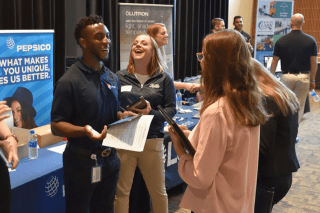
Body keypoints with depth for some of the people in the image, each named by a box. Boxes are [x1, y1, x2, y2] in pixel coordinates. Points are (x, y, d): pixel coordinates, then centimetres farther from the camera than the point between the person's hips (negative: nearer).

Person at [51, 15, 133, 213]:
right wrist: (84, 131, -31)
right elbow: (56, 125, -15)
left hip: (110, 158, 6)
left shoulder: (112, 78, 8)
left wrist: (124, 116, -3)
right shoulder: (69, 81, -15)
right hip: (82, 161, -6)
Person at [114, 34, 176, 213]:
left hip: (152, 142, 0)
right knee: (121, 191, 8)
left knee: (159, 191, 13)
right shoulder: (120, 77, 4)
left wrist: (151, 113, -19)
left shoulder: (164, 79, 3)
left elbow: (171, 109, -2)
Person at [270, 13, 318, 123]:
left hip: (286, 76, 0)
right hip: (304, 77, 0)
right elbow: (314, 63, -1)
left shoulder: (281, 40, -2)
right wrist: (312, 80, 9)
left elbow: (274, 62, 1)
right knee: (299, 106, 9)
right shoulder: (310, 40, -2)